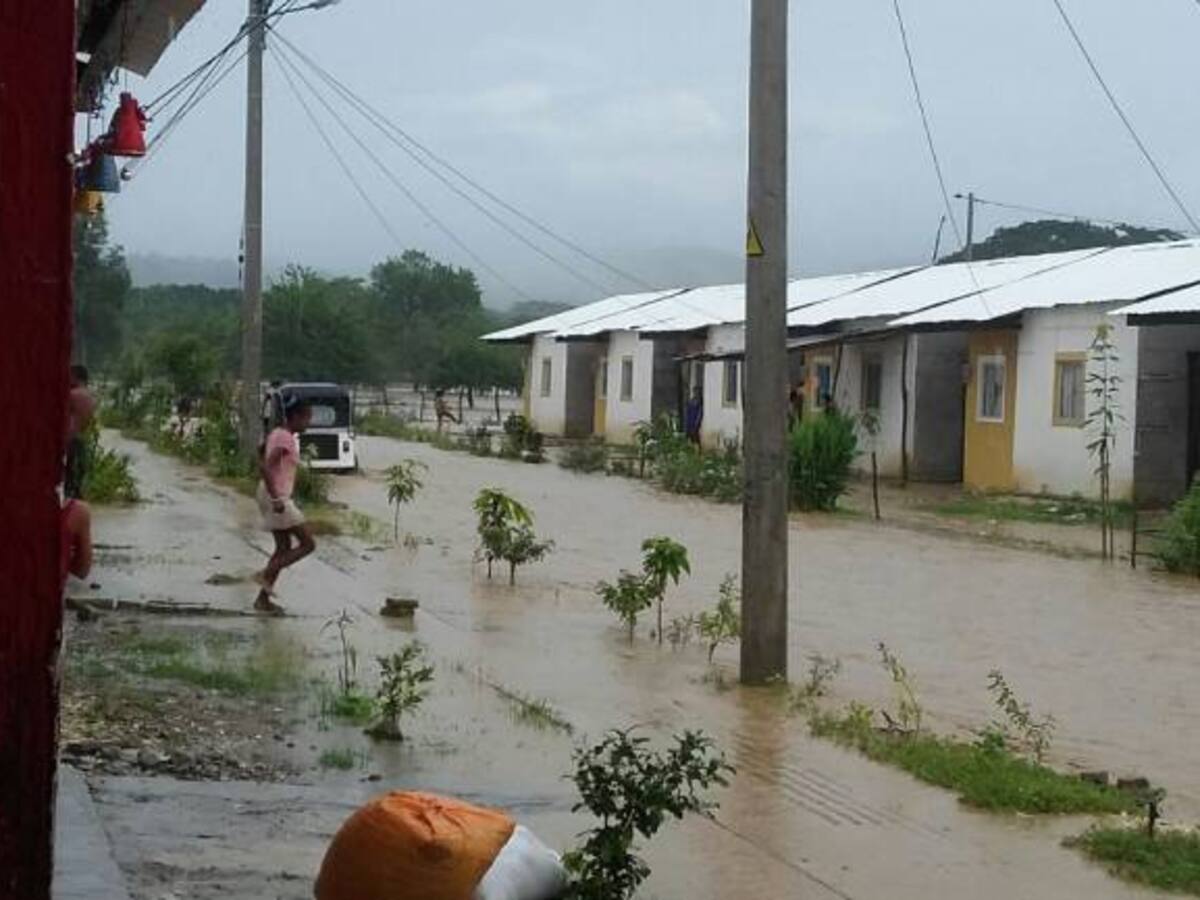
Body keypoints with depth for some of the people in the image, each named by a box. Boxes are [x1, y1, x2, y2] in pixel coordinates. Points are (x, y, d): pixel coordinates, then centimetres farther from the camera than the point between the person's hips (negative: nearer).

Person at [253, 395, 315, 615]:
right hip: (278, 497, -10)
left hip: (275, 496, 10)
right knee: (307, 544, -4)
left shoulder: (277, 434, 12)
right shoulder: (286, 439, -17)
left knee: (284, 547, 15)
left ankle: (263, 599, 15)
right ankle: (267, 574, -5)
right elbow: (265, 467, -25)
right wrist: (276, 499, -24)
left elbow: (263, 463, 19)